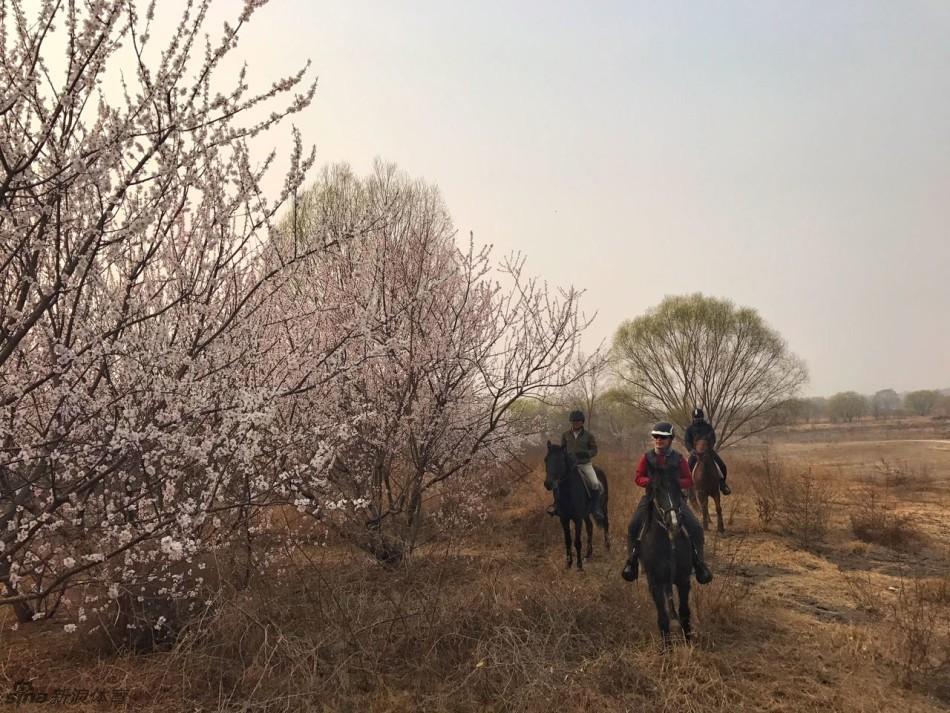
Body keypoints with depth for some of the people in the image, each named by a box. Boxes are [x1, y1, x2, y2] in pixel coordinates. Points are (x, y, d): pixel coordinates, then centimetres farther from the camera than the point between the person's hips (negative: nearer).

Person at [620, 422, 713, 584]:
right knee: (633, 526, -20)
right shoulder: (647, 457, 2)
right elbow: (638, 478, 1)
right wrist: (651, 481, -19)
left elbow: (689, 481, 2)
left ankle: (698, 562, 6)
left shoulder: (678, 459, 1)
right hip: (652, 496, 0)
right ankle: (632, 560, -2)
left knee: (696, 528, -13)